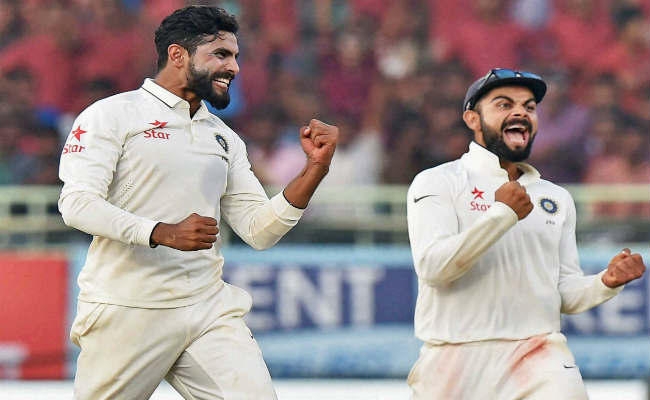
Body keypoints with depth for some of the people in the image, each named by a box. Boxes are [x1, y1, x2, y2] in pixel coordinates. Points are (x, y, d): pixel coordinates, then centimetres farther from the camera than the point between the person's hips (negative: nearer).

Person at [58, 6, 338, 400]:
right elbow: (77, 203, -12)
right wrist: (163, 233, -23)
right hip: (128, 314, -4)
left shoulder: (225, 139, 18)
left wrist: (315, 168, 1)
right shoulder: (114, 114, -1)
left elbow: (259, 229, 13)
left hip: (209, 310, 4)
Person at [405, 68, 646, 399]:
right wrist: (503, 214, -15)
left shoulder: (556, 198, 16)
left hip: (539, 355, 2)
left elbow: (565, 294, 16)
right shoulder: (438, 183, 2)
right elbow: (432, 266, -13)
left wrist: (605, 283, -4)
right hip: (457, 360, -2)